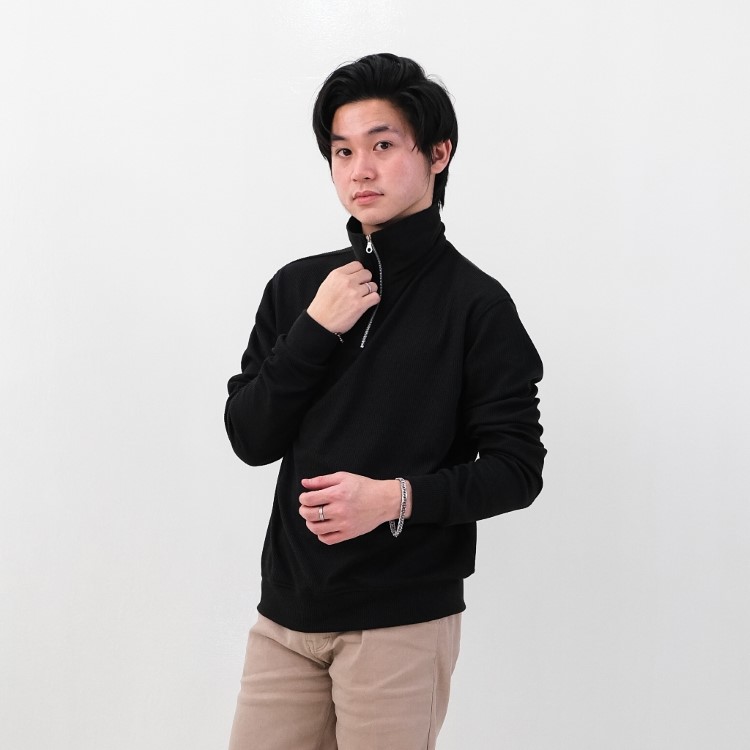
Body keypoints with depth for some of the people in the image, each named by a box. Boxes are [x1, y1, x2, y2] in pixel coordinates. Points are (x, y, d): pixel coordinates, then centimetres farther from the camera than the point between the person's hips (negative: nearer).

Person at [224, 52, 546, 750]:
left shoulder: (474, 302, -6)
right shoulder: (297, 286, 7)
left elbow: (517, 468, -7)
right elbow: (249, 439, 3)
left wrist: (397, 497, -22)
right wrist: (314, 331, -10)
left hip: (403, 622, -4)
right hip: (286, 611, 4)